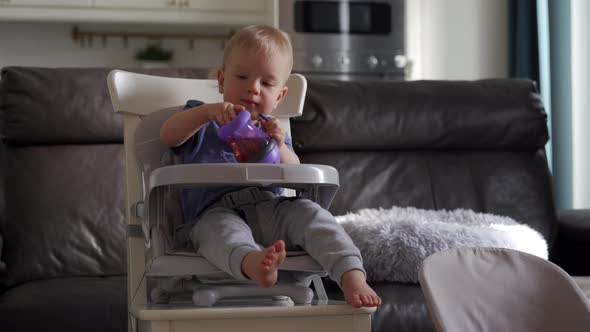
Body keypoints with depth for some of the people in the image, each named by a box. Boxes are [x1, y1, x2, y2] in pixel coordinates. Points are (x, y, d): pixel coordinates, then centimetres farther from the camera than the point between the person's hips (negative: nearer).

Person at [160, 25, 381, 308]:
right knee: (223, 230, -39)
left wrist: (279, 148, -12)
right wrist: (207, 111, -17)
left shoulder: (271, 130, 28)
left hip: (270, 208, 4)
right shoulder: (202, 121, 21)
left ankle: (352, 277, -40)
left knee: (309, 212, -26)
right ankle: (253, 262, -72)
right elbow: (167, 136, -3)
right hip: (215, 212, -3)